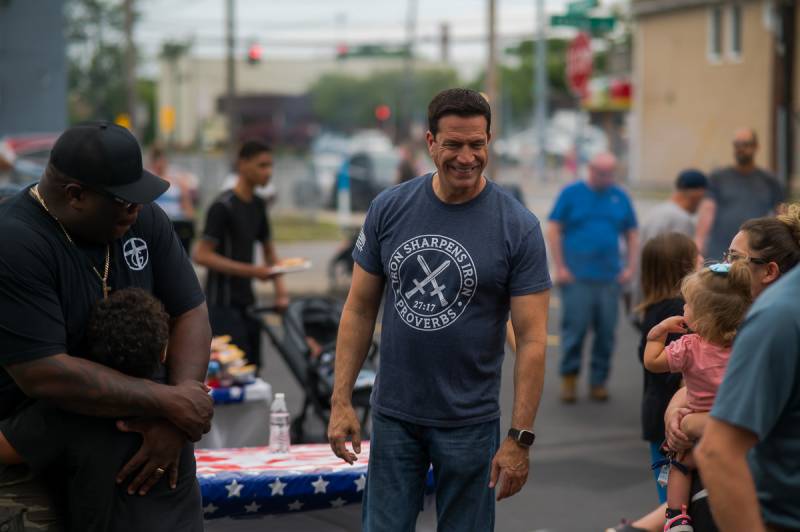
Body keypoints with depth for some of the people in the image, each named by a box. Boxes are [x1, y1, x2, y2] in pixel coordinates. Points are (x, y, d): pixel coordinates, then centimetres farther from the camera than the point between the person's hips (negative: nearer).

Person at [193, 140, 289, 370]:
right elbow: (201, 255, -18)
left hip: (246, 301, 8)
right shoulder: (223, 206, -12)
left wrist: (279, 287, 6)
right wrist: (250, 270, -23)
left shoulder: (258, 205, 13)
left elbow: (268, 249, 22)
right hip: (223, 304, -8)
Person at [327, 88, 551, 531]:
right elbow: (360, 308, 4)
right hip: (393, 414, 2)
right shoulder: (389, 209, -1)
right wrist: (341, 401, -2)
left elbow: (532, 339, -10)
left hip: (469, 423, -2)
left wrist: (520, 438, -14)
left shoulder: (517, 228, -9)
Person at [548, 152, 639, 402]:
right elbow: (553, 231, 0)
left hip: (609, 278, 3)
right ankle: (569, 379, 10)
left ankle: (599, 381, 14)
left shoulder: (620, 197, 11)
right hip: (576, 276, -3)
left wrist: (631, 267, 6)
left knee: (606, 332, 4)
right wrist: (560, 267, -6)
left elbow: (632, 235, 16)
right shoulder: (571, 193, 2)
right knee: (575, 328, -4)